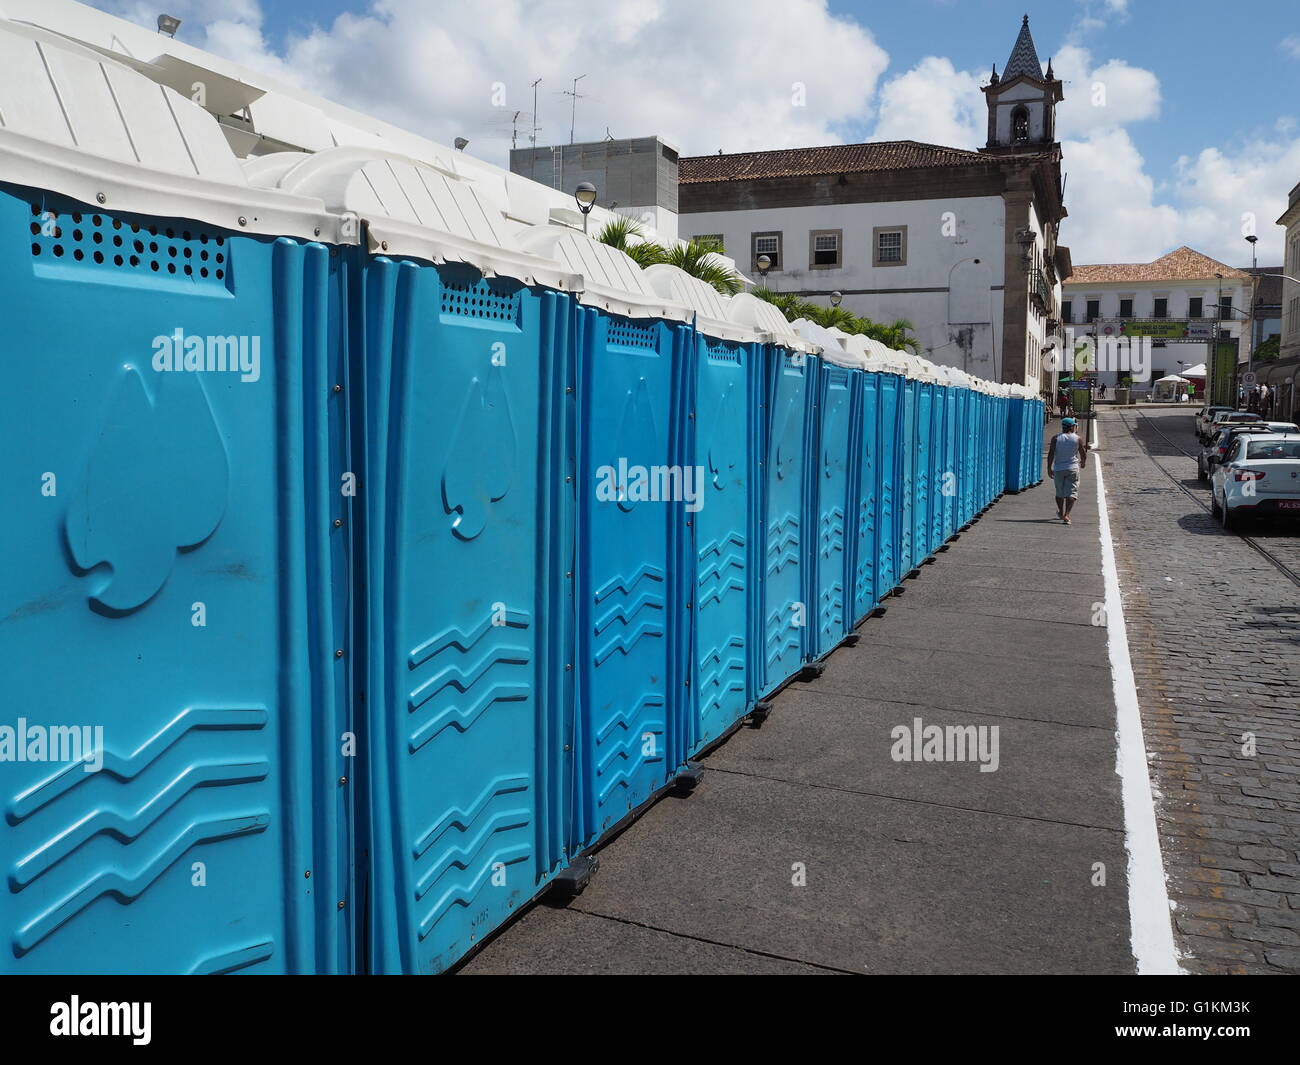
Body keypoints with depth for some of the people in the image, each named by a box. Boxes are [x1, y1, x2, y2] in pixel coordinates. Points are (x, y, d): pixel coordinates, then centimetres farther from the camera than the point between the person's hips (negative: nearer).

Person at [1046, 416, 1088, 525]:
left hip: (1058, 469, 2)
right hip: (1073, 469, -2)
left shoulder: (1056, 438, -2)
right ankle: (1066, 515, -18)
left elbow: (1051, 454, -9)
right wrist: (1083, 463, 25)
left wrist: (1049, 468, -7)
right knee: (1071, 492, -3)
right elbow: (1083, 454, 5)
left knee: (1060, 492, 16)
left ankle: (1061, 513, 33)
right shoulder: (1078, 438, -1)